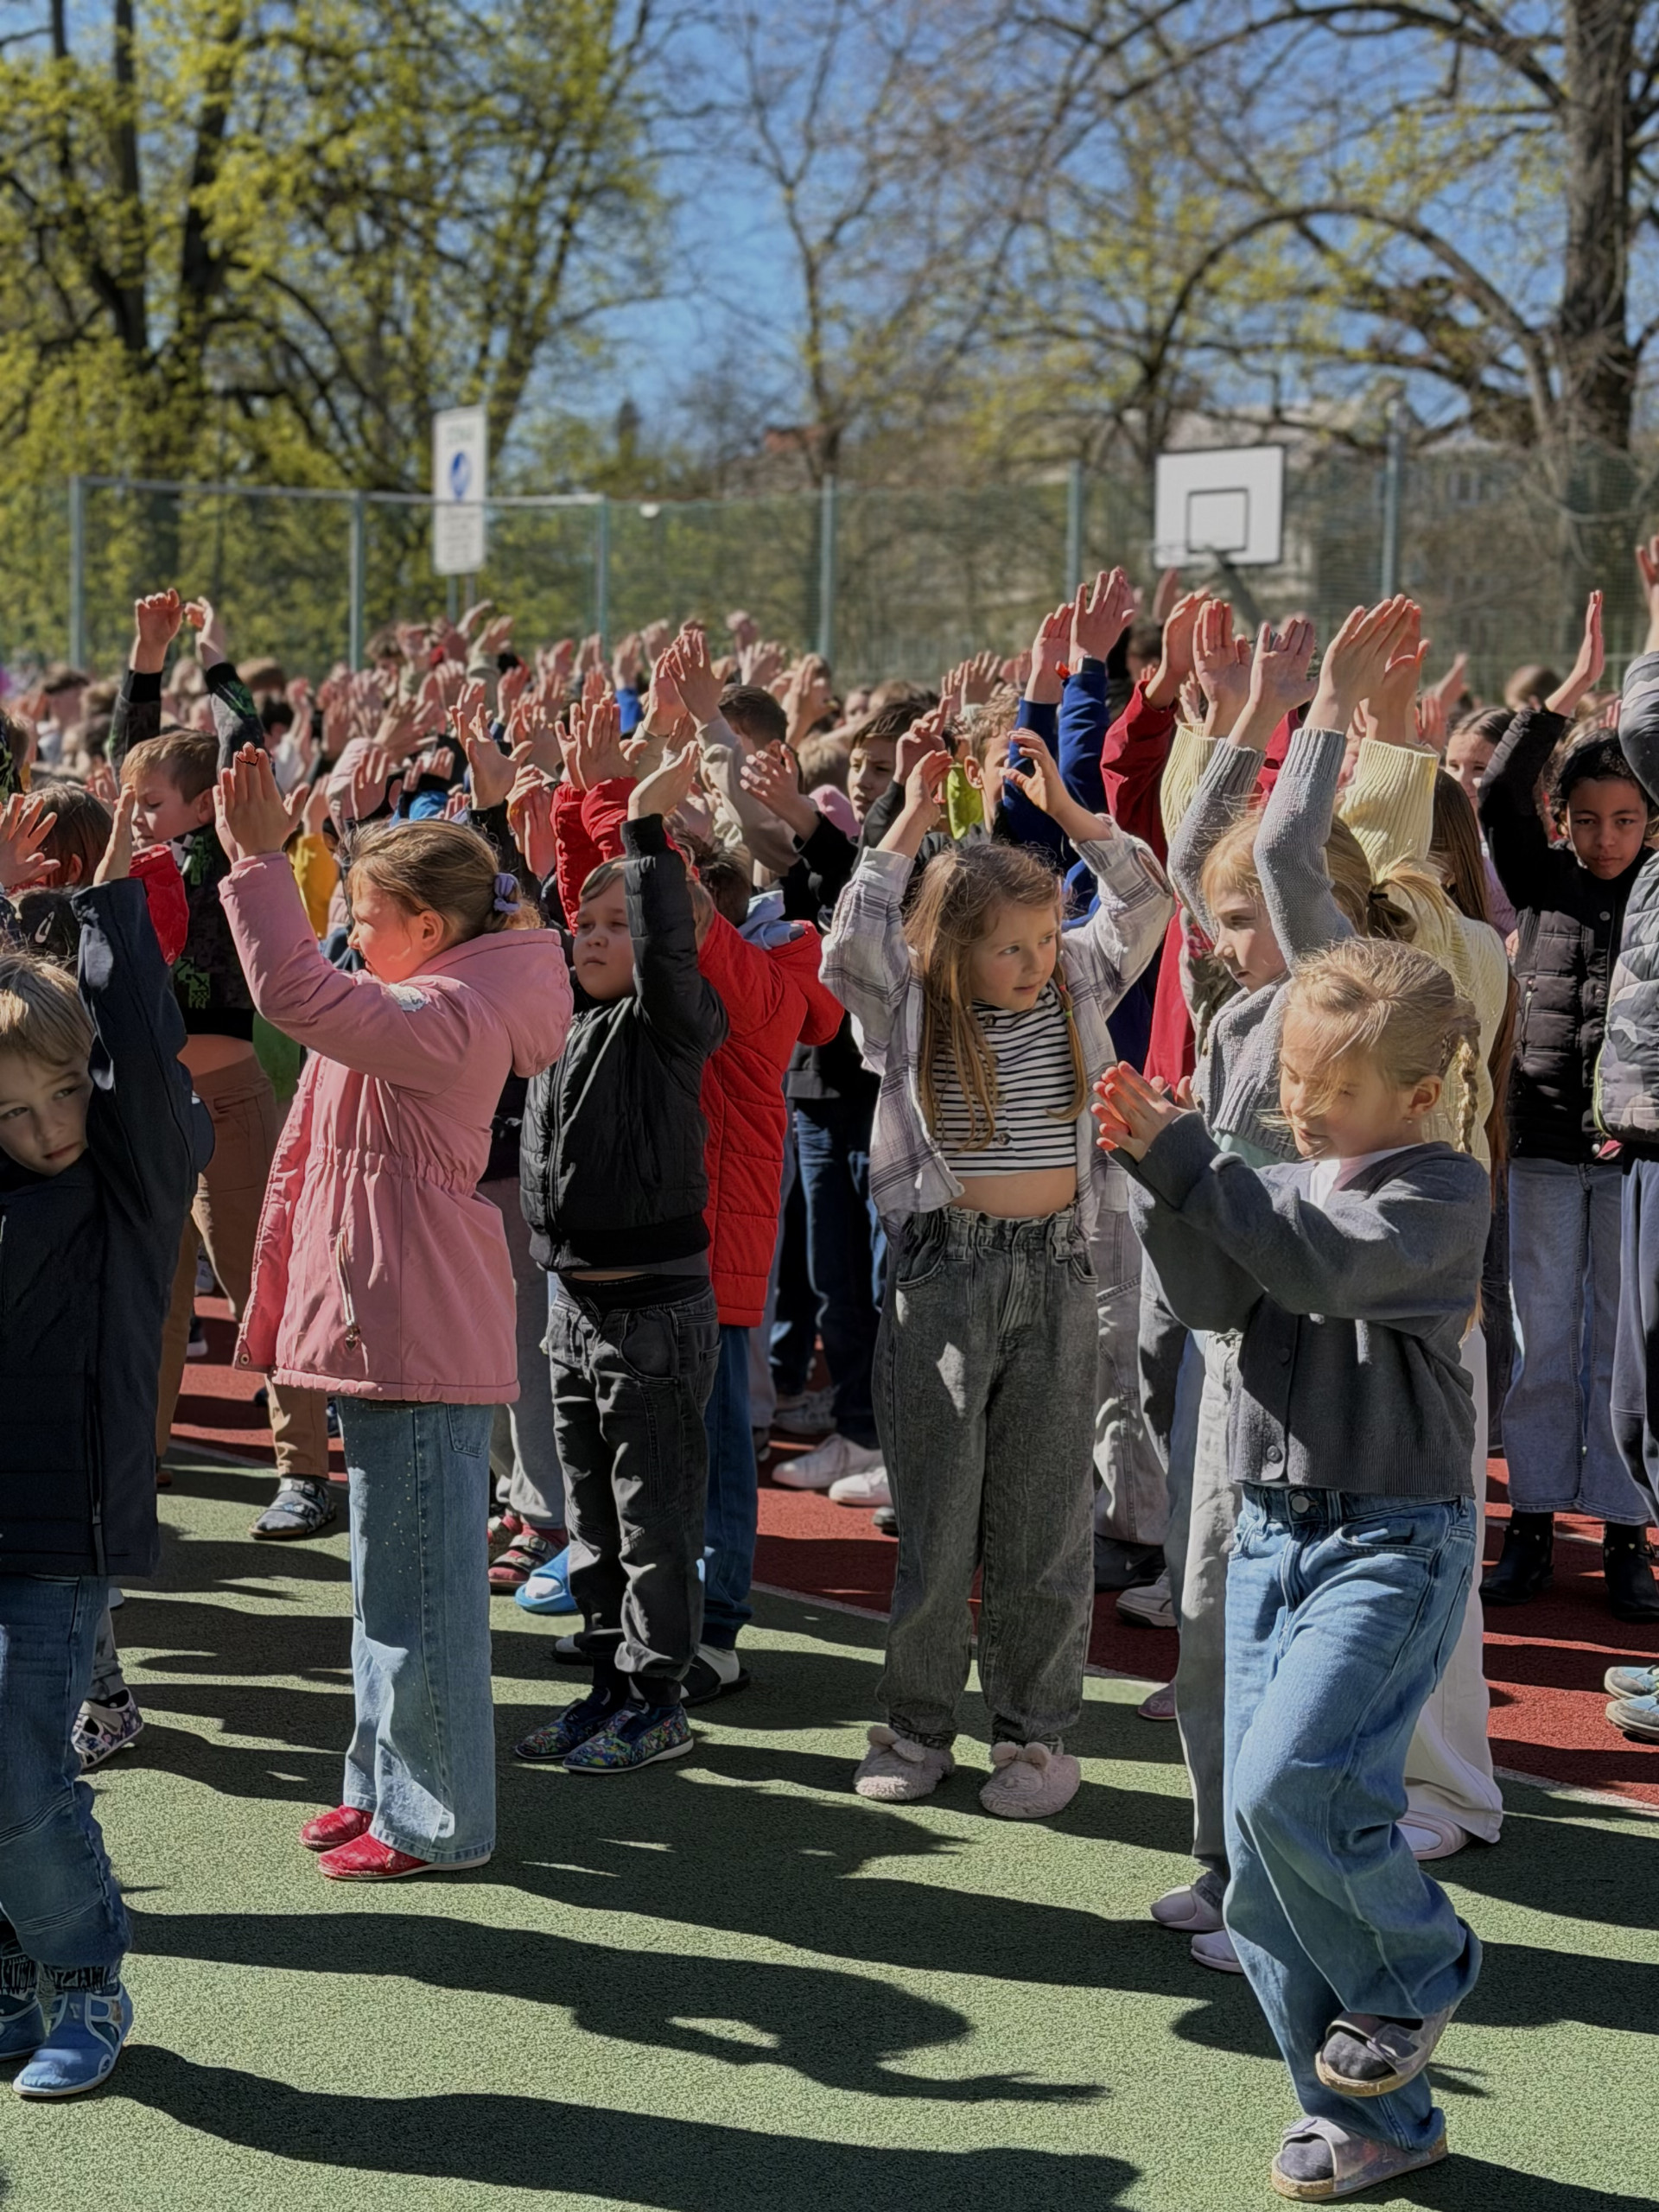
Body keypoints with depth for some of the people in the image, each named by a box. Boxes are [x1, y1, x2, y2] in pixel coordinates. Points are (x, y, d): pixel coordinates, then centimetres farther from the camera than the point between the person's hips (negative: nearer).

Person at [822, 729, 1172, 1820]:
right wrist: (911, 825, -18)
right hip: (941, 1268, -2)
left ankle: (1037, 1732, 17)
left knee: (1045, 1520, 7)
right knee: (935, 1515, 6)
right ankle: (919, 1725, 19)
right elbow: (851, 944, -20)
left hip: (1057, 1268, 2)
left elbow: (1146, 903, 0)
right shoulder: (910, 1005, -3)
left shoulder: (1076, 986, 5)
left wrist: (1068, 809, -7)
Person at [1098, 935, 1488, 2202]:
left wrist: (1189, 1159, -25)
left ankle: (1421, 1968, 8)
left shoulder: (1442, 1192, -6)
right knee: (1262, 1857, 5)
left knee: (1291, 1784, -22)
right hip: (1273, 1530, 7)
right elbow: (1215, 1299, -5)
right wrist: (1158, 1176, -20)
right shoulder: (1280, 1186, 11)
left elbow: (1322, 1264, -23)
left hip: (1393, 1540, -6)